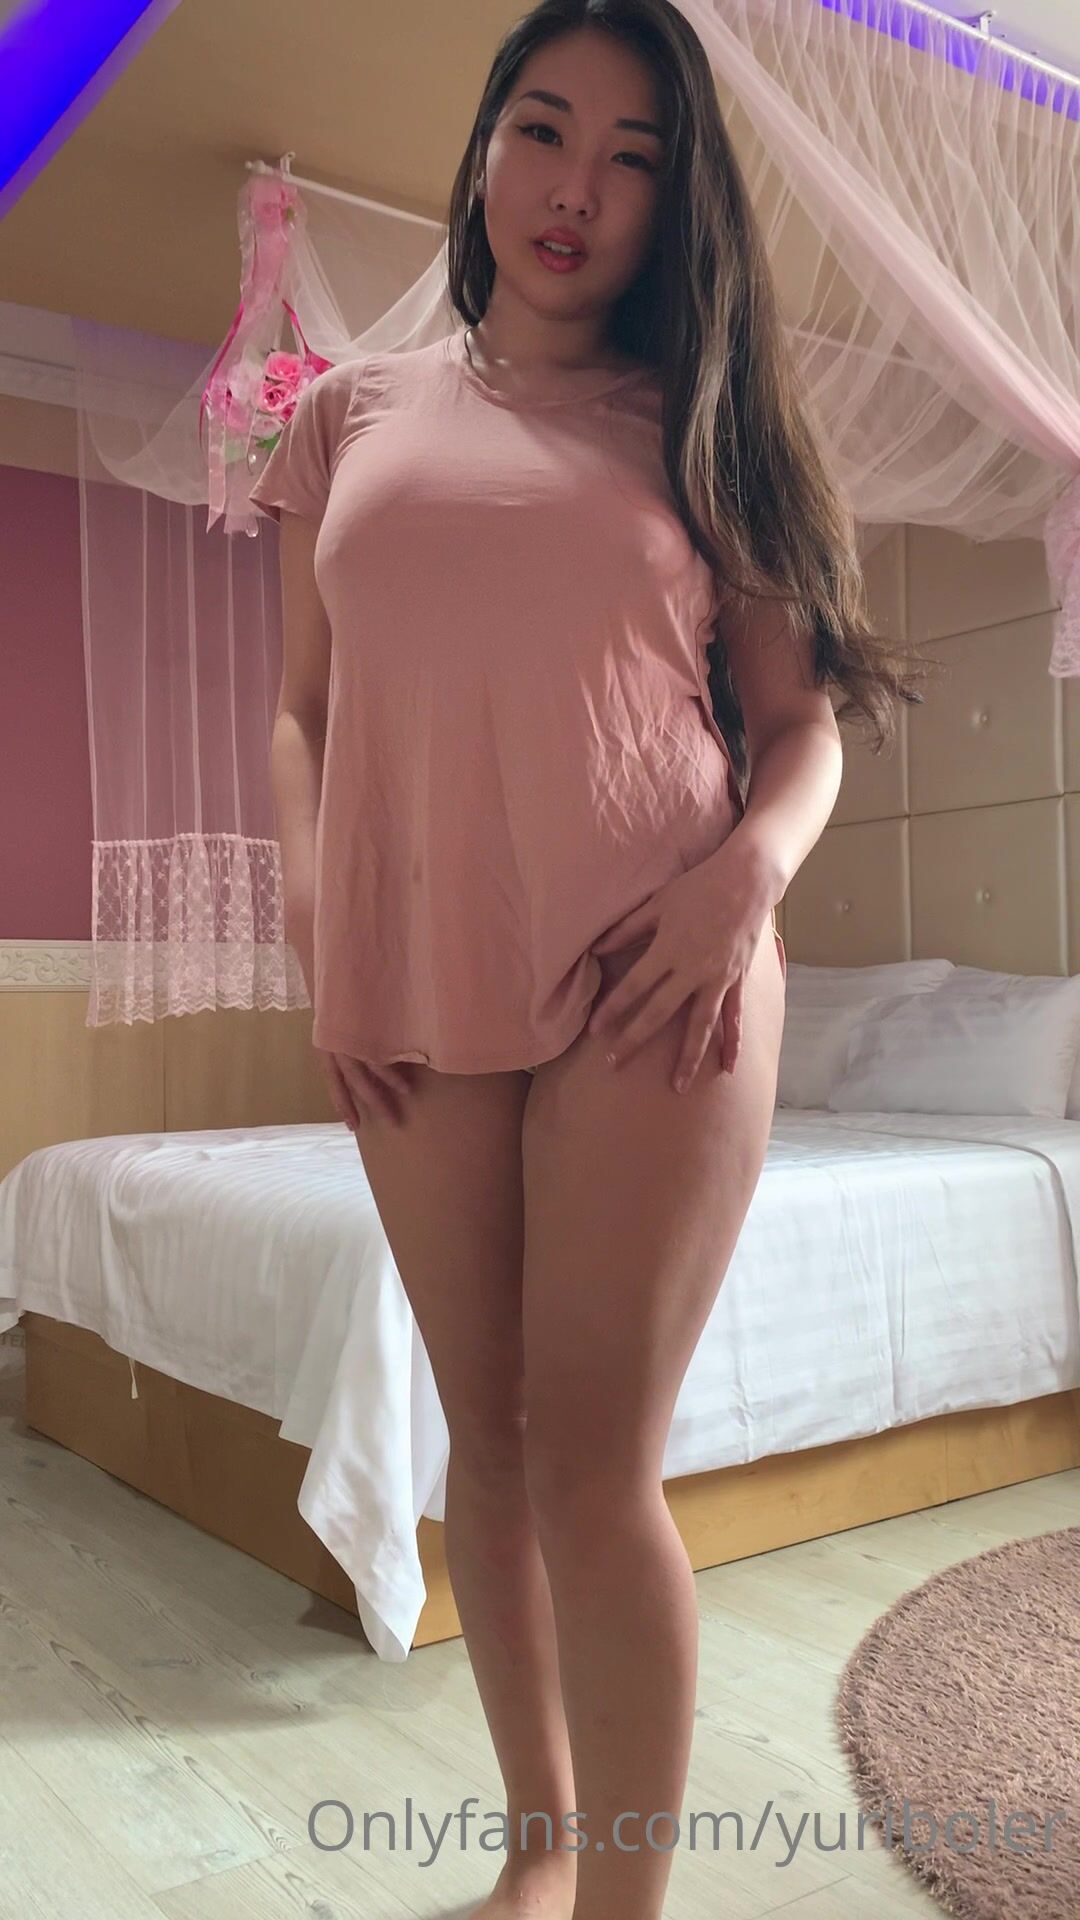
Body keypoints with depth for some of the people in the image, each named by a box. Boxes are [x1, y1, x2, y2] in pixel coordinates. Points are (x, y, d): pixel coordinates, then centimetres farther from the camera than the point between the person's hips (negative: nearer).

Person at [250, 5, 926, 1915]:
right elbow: (304, 711, 15)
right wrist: (312, 918, 1)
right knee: (488, 1433, 11)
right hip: (413, 992, 3)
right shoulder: (352, 414, 15)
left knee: (596, 1461, -6)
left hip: (651, 982, -2)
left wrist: (754, 865, -14)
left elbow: (800, 719, 6)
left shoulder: (701, 426, 9)